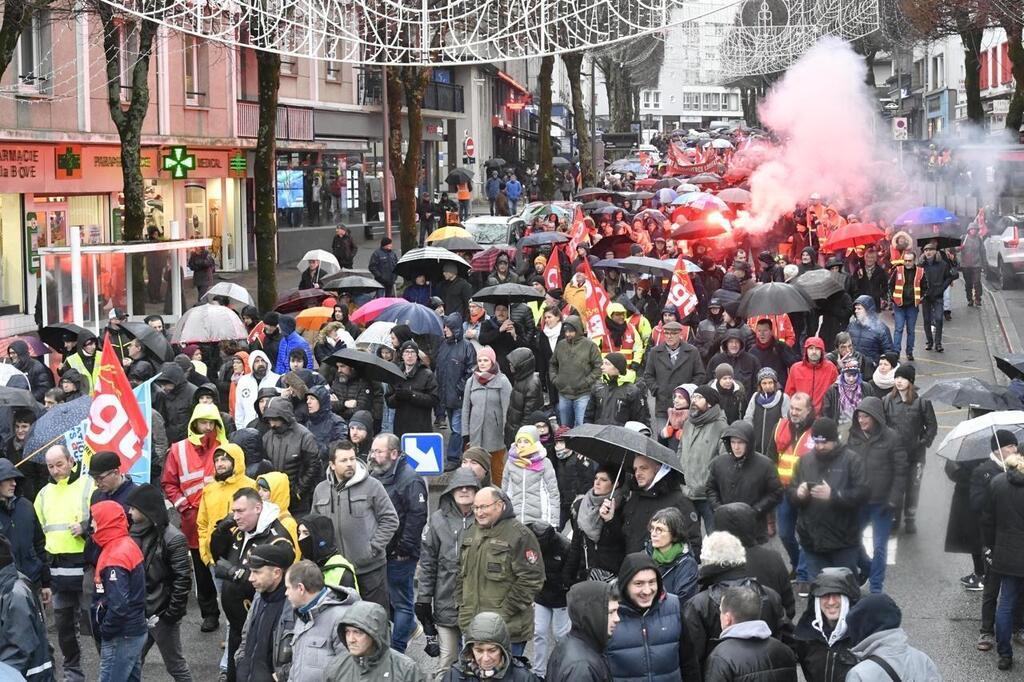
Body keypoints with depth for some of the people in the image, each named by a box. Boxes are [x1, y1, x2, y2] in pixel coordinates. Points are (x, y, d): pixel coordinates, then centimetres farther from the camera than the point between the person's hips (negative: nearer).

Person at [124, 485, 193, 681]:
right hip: (137, 613, 7)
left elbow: (183, 580, -16)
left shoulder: (172, 539, -15)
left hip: (161, 615, -7)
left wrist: (173, 613, -15)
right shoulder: (135, 532, 6)